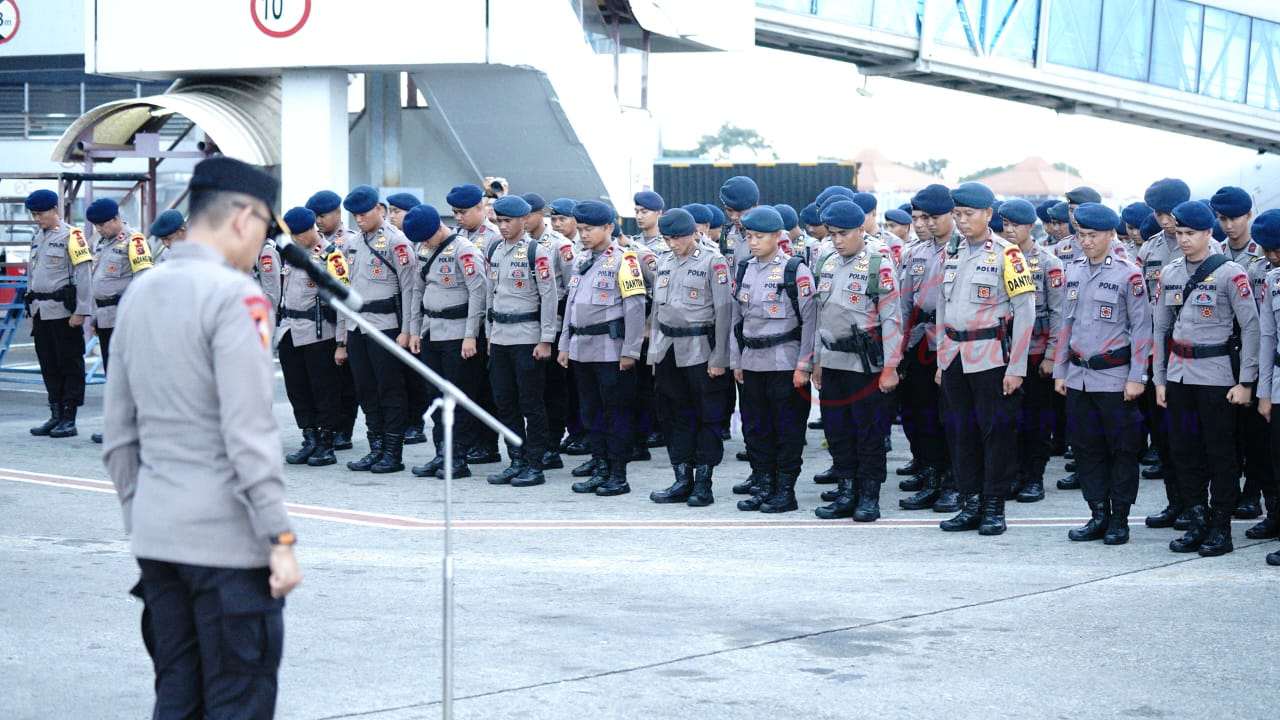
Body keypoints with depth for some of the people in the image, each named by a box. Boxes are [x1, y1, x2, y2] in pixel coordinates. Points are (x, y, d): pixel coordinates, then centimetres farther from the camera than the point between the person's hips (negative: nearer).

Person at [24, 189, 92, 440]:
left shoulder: (71, 236, -7)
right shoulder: (38, 238, 17)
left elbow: (84, 274, -12)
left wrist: (80, 311, -17)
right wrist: (32, 310, 18)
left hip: (63, 311, -8)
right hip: (41, 312, 8)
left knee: (70, 365, -2)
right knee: (48, 365, 10)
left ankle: (69, 419, 1)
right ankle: (56, 416, 17)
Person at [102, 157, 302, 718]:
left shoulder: (138, 293, 12)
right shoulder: (233, 294, -12)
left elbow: (119, 434, 16)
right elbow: (249, 432, -18)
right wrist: (280, 538, -15)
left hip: (155, 538, 8)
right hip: (226, 539, -7)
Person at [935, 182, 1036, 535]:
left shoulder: (1006, 254, -8)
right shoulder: (951, 253, 11)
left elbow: (1025, 311, -10)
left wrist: (1016, 368, -13)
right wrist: (941, 360, 14)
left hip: (990, 357, -6)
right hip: (954, 358, 6)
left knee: (996, 431, 0)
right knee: (961, 432, 9)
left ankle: (994, 507, 7)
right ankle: (971, 505, 17)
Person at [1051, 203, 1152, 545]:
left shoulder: (1128, 274, -7)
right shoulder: (1073, 271, 9)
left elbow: (1141, 328, -6)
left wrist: (1136, 377, -10)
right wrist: (1060, 370, 14)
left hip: (1114, 378, -5)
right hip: (1078, 377, 6)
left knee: (1122, 449, 2)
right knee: (1086, 448, 8)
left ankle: (1119, 519, 10)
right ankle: (1098, 516, 15)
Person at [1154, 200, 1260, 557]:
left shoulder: (1229, 273, -7)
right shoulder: (1169, 274, 9)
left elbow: (1251, 327, -7)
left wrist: (1245, 381, -10)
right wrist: (1159, 379, 12)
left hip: (1216, 376, -5)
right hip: (1178, 376, 5)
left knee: (1220, 452, 0)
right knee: (1184, 450, 7)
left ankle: (1221, 528, 7)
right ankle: (1197, 524, 16)